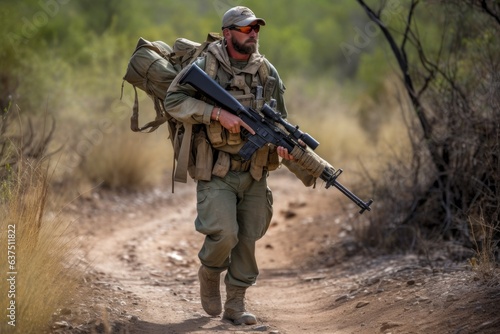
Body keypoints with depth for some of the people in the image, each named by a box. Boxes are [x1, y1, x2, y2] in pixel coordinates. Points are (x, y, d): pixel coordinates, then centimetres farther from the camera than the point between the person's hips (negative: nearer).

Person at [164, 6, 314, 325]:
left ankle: (235, 304, 16)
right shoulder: (205, 66, -6)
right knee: (224, 234, -16)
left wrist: (283, 144, -11)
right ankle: (209, 275, 16)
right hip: (216, 172, -4)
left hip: (254, 171, 4)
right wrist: (218, 113, -22)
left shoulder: (267, 72, 6)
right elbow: (173, 101, -12)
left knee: (247, 239, 4)